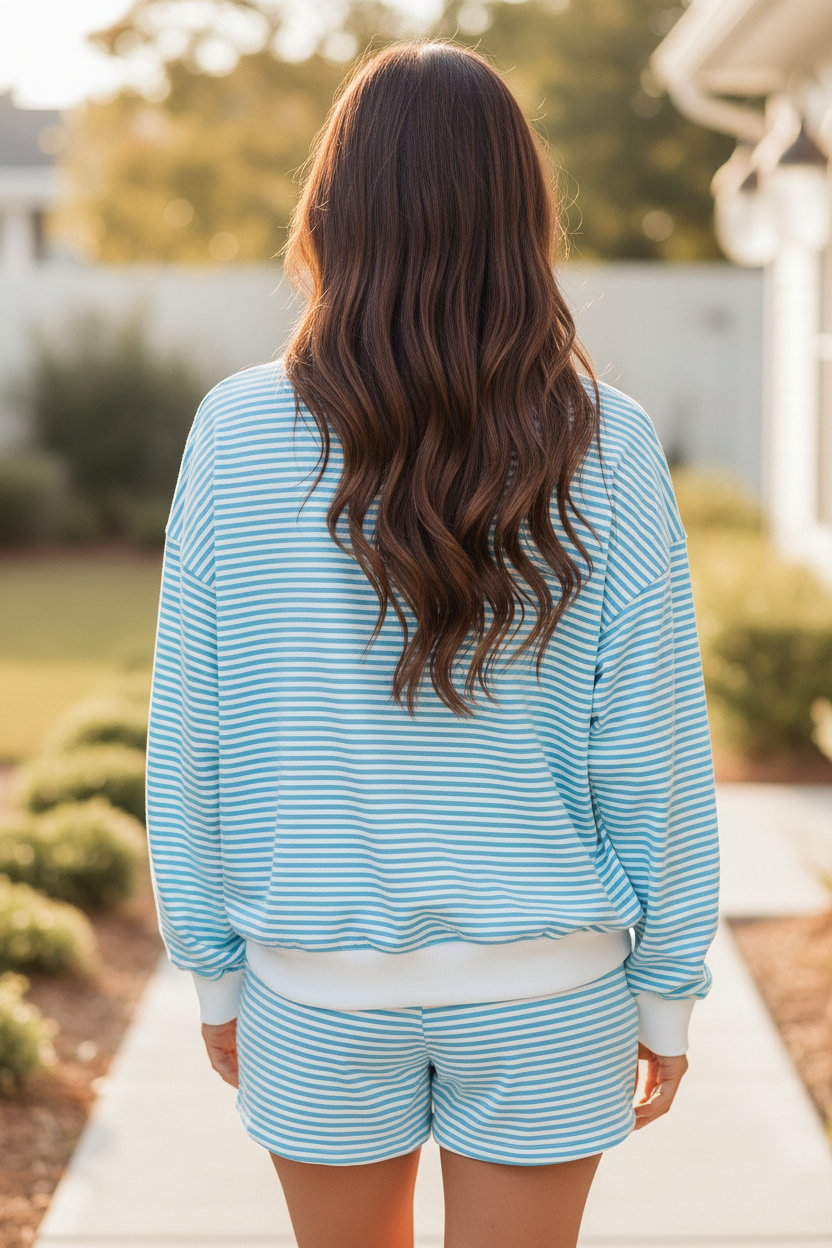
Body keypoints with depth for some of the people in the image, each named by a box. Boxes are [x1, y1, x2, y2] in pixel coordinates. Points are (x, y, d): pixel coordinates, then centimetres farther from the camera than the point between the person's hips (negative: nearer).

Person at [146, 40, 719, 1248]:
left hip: (322, 979, 1)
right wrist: (667, 989, 3)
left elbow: (191, 739, -6)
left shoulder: (237, 436, -11)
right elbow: (652, 752, -9)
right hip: (546, 988, 0)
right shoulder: (607, 450, -11)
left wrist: (212, 966, 6)